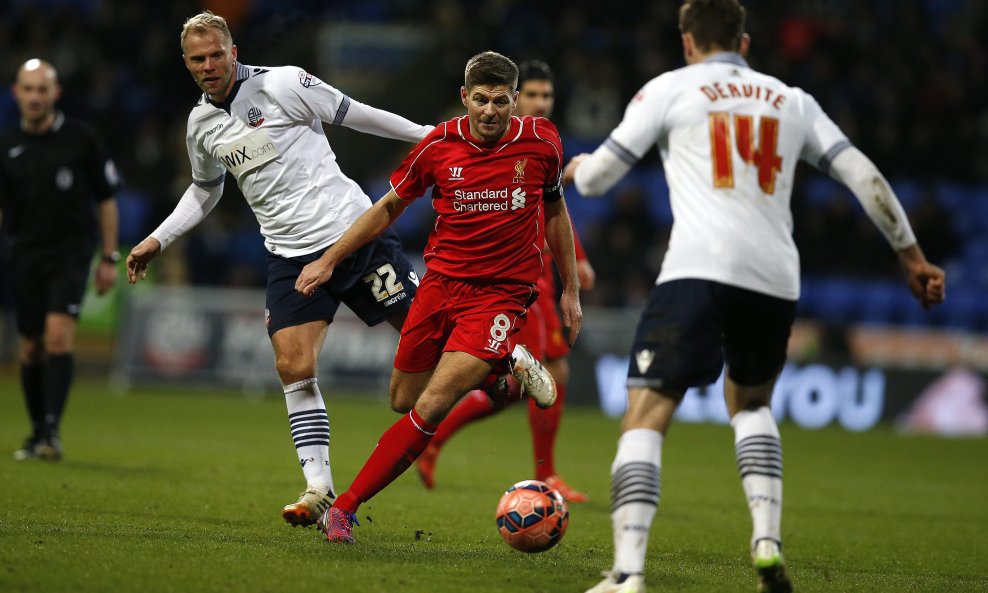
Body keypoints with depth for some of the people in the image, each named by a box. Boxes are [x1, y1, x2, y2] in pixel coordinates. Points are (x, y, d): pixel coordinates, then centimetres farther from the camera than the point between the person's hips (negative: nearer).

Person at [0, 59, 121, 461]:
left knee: (59, 335, -20)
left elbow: (106, 200, 3)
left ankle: (52, 429, -22)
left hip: (72, 250, -3)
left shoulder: (80, 139, -4)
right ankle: (37, 432, 21)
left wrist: (109, 258, 1)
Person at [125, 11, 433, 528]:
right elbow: (205, 190, 27)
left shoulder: (281, 83, -9)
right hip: (292, 254, 4)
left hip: (353, 228, -4)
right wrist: (158, 240, 19)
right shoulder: (200, 123, 9)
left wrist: (429, 135, 4)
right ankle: (320, 489, -5)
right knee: (294, 368, -9)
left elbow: (355, 115, 0)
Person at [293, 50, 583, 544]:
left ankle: (344, 508, -9)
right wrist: (330, 258, 8)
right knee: (403, 401, 12)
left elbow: (555, 209, 12)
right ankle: (506, 364, 35)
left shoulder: (541, 142, -6)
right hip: (441, 279, 3)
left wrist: (571, 289, 14)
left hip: (501, 294, -3)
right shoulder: (438, 145, -5)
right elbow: (390, 207, 10)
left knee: (430, 409, -16)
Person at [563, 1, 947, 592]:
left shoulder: (669, 89, 12)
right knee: (751, 403, 29)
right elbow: (863, 175, 16)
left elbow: (596, 180, 13)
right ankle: (768, 543, 10)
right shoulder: (791, 99, 22)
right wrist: (911, 254, 24)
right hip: (775, 279, 4)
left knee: (645, 417, -4)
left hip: (697, 271, -4)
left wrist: (579, 168, 37)